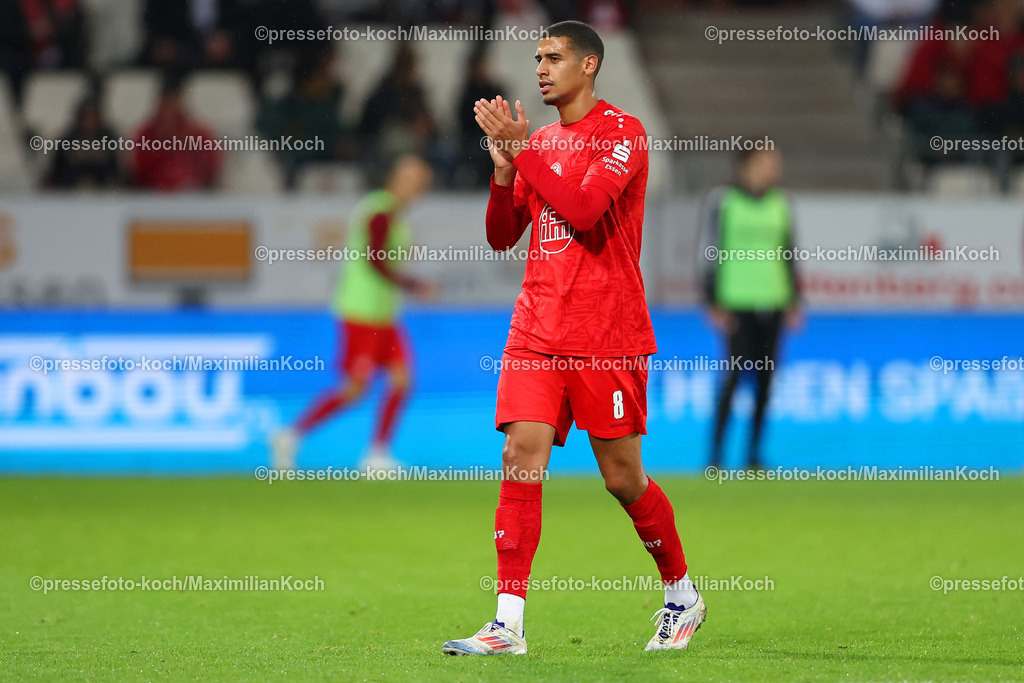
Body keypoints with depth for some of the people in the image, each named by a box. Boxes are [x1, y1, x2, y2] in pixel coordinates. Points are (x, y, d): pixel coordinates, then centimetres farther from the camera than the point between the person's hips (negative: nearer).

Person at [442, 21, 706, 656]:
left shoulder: (623, 133, -6)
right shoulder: (539, 142, 15)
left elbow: (583, 208, -20)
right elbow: (501, 236, 15)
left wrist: (521, 148, -17)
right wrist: (504, 171, -2)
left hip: (608, 334, -5)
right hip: (537, 330, 5)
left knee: (622, 476, 1)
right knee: (522, 458, -8)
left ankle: (682, 594, 24)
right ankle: (509, 624, -11)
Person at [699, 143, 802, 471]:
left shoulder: (780, 204, 12)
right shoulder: (723, 202, -2)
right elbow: (711, 255, -2)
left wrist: (794, 301, 13)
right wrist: (715, 304, -7)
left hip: (773, 302, 5)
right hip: (737, 303, -5)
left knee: (764, 377, 4)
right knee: (735, 373, -11)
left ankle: (754, 454, 11)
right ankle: (715, 453, -6)